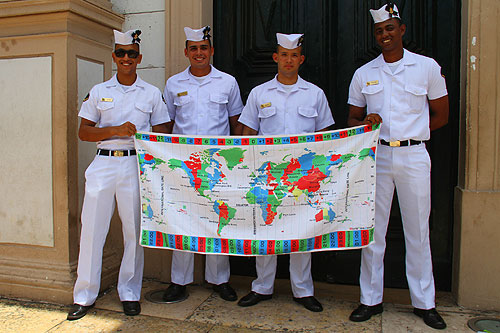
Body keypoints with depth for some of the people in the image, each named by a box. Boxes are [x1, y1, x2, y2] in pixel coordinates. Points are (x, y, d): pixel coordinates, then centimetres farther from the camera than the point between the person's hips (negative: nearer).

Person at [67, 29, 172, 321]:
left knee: (134, 230, 3)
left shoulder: (152, 94, 10)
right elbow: (83, 132, 7)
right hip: (104, 163, 1)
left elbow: (163, 134, 11)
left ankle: (130, 293, 19)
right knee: (92, 229, 2)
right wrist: (116, 130, -8)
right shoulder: (98, 92, 11)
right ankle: (85, 296, 17)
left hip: (136, 164, -1)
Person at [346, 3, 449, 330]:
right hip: (376, 156, 1)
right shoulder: (363, 74, 9)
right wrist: (367, 123, -9)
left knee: (418, 232, 5)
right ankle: (371, 299, 17)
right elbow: (353, 119, 13)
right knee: (372, 230, 4)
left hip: (414, 156, -1)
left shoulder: (427, 67, 5)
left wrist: (408, 133, 0)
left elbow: (441, 115, 10)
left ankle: (424, 302, 21)